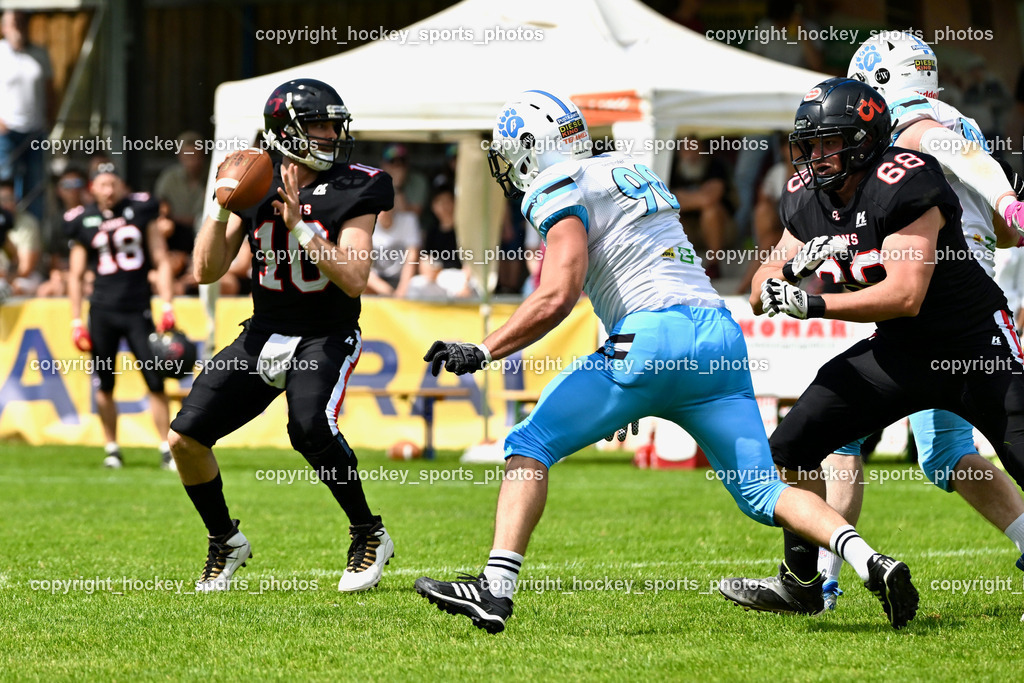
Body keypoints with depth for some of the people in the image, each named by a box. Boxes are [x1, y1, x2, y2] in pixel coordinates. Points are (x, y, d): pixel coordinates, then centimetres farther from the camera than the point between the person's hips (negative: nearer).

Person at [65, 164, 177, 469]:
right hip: (102, 311, 1)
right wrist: (76, 322, 5)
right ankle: (112, 449, 15)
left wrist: (167, 307, -2)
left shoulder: (141, 212, 4)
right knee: (104, 385, 3)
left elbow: (161, 261, 6)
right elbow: (76, 275, 11)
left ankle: (167, 449, 0)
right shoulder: (84, 222, 5)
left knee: (156, 381, -6)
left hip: (138, 309, -1)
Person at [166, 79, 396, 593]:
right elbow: (207, 271, 0)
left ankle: (369, 536, -11)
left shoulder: (354, 191, -9)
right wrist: (222, 208, -14)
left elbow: (354, 281, -19)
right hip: (264, 334, 4)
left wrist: (298, 224, -25)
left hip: (326, 337, -4)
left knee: (310, 428, -33)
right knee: (185, 437, -7)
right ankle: (225, 541, 17)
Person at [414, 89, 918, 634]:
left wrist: (481, 352, -7)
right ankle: (872, 564, -13)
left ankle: (496, 588, -10)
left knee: (530, 447, 2)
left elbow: (557, 298, -11)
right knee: (762, 491, 7)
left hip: (653, 334, -7)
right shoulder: (634, 174, 27)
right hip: (720, 333, 7)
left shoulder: (562, 191, 1)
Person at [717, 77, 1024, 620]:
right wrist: (791, 265, -19)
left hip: (974, 344, -7)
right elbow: (762, 292, 4)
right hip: (898, 352, 7)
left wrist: (814, 305, -31)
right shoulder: (807, 198, 0)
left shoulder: (904, 186, -24)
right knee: (789, 449, 2)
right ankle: (800, 584, 17)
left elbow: (904, 296, -29)